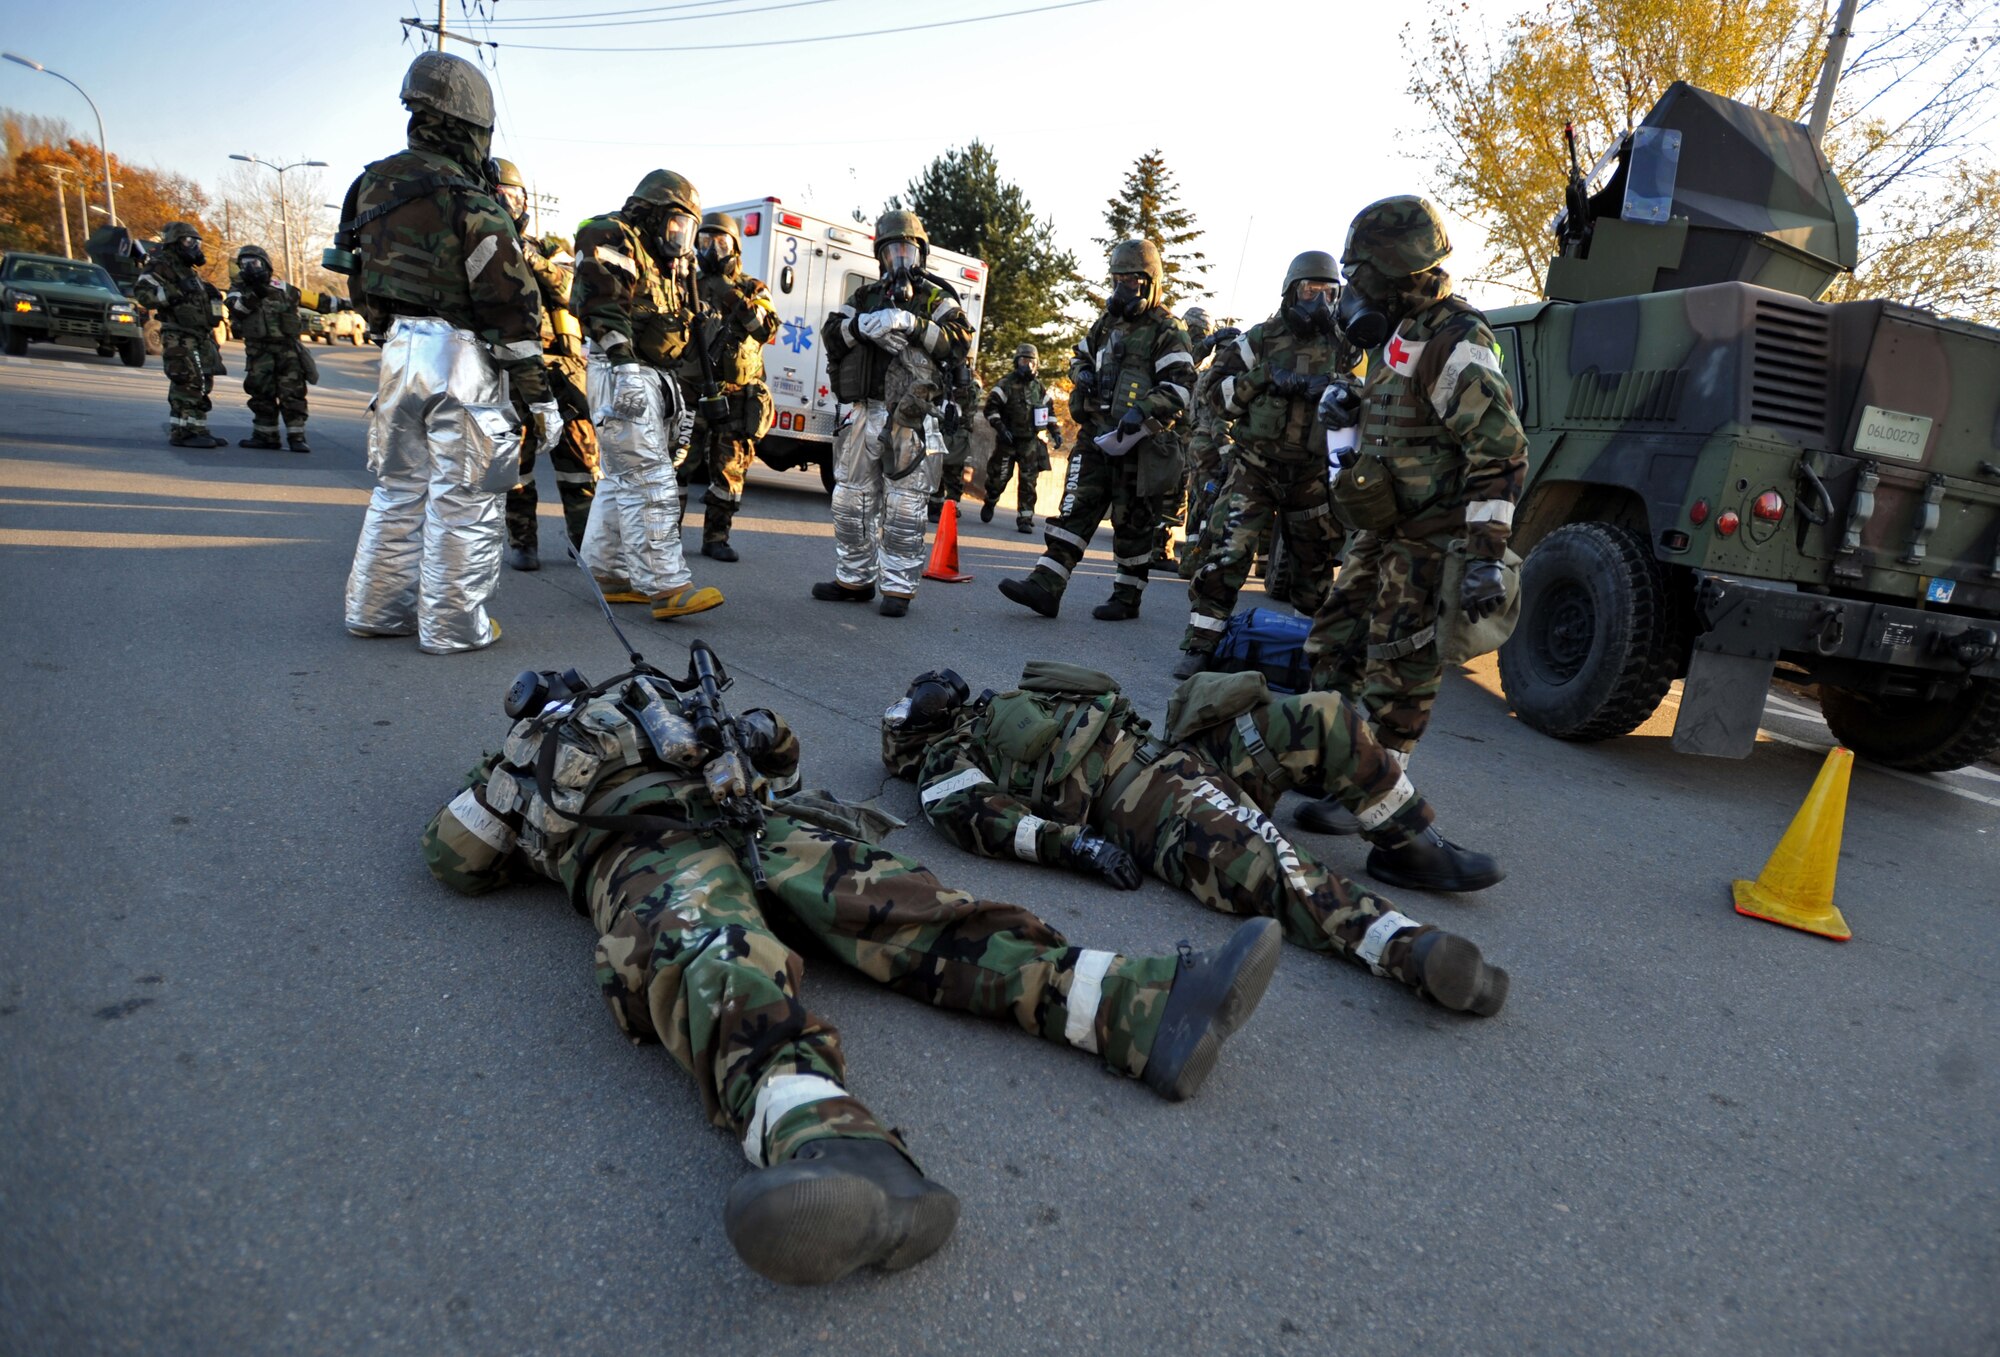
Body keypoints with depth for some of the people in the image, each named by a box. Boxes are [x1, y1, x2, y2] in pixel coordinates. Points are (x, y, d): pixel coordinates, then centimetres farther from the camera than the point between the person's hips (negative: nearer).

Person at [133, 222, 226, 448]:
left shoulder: (189, 271, 23)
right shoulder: (161, 266, -6)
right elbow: (142, 292, -18)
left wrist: (211, 293, 18)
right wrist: (176, 291, -25)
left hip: (201, 338, 10)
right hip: (180, 339, -10)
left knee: (202, 385, 11)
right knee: (188, 385, -13)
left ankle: (198, 430, 18)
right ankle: (182, 432, -10)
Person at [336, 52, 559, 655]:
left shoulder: (374, 186, 12)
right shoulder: (471, 203, -13)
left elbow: (364, 289, 18)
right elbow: (512, 309, -15)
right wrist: (539, 398, -12)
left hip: (399, 351, 8)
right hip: (462, 360, -8)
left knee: (399, 488, 17)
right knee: (463, 499, 0)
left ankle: (377, 608, 26)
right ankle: (452, 625, 6)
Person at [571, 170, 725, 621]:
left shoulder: (669, 264, 23)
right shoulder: (613, 239, -4)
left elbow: (682, 334, 24)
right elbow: (603, 308, -18)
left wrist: (681, 402, 22)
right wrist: (626, 366, -27)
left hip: (655, 378, 9)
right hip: (624, 377, -9)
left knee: (622, 480, 12)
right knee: (650, 482, -14)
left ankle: (607, 571, 19)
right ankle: (666, 584, -17)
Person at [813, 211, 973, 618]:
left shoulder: (937, 299, 7)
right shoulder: (864, 296, 18)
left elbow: (960, 343, -9)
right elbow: (831, 336, 7)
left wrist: (914, 325, -21)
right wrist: (861, 324, -13)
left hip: (910, 420, -5)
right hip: (864, 413, 5)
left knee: (903, 509, -3)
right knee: (850, 501, 9)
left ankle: (898, 588, 4)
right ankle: (854, 579, 20)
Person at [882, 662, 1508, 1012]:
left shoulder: (1002, 706, 37)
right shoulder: (944, 762, 11)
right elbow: (974, 814, -12)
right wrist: (1071, 843, -26)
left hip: (1172, 749, 9)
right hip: (1134, 798, -9)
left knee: (1322, 718, -5)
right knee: (1260, 863, -36)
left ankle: (1411, 847, 4)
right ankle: (1407, 946, -50)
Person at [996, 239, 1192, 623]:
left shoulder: (1166, 331, -5)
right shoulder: (1105, 323, 17)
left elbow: (1180, 383, -12)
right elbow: (1081, 355, 31)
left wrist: (1144, 410, -26)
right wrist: (1082, 372, 7)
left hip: (1139, 443, -6)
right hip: (1096, 435, 6)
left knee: (1132, 522, 3)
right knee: (1075, 509, -1)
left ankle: (1127, 597, 14)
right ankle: (1045, 585, -4)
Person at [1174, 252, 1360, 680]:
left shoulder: (1345, 347, 10)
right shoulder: (1261, 339, 4)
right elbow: (1218, 391, 0)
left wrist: (1332, 387, -14)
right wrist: (1265, 377, -15)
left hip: (1313, 474, 3)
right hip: (1256, 467, -3)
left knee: (1316, 561, 14)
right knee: (1229, 550, -16)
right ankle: (1200, 644, -12)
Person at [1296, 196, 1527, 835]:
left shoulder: (1454, 344, -19)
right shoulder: (1405, 335, 13)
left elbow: (1502, 453, -25)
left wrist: (1485, 555, -30)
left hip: (1429, 542, -10)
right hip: (1384, 530, 10)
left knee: (1398, 675, -1)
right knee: (1335, 645, 15)